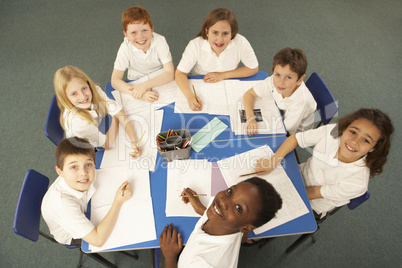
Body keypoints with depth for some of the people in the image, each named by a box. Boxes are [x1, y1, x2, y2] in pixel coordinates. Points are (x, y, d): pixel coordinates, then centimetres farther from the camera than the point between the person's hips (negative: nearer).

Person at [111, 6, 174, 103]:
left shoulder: (160, 41, -23)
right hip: (136, 83, -1)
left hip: (161, 82, 1)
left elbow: (170, 74, -23)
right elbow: (115, 80, -22)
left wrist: (144, 86, -36)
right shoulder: (126, 47, -22)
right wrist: (140, 94, -38)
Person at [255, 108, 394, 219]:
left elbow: (313, 194, -23)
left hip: (312, 208, -3)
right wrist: (273, 161, -29)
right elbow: (295, 138, -15)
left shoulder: (358, 182, -32)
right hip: (300, 174, 4)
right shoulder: (332, 131, -25)